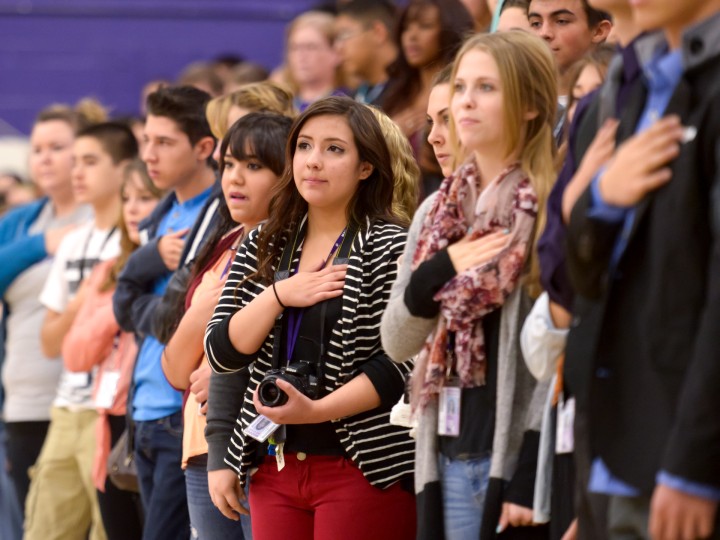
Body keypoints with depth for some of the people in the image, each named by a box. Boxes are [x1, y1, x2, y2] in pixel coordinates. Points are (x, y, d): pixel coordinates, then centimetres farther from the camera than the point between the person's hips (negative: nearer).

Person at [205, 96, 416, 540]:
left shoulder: (391, 250, -4)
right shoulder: (262, 248, 13)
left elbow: (401, 364, -12)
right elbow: (221, 353, 6)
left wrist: (317, 410, -20)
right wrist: (278, 296, -8)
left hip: (364, 469, -5)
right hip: (277, 465, 5)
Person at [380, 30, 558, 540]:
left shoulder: (551, 211, -7)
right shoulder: (437, 211, 13)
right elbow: (396, 342, 11)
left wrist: (530, 476, -16)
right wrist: (442, 269, -7)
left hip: (515, 455, -6)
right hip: (449, 457, 6)